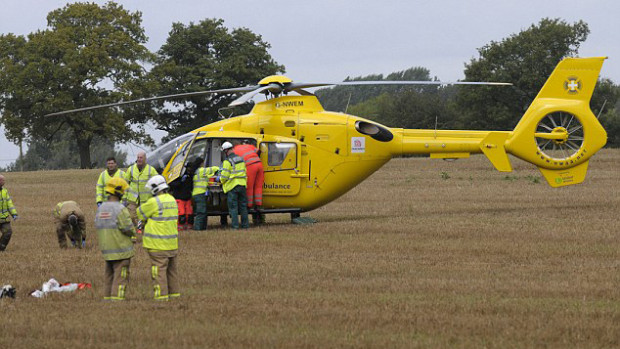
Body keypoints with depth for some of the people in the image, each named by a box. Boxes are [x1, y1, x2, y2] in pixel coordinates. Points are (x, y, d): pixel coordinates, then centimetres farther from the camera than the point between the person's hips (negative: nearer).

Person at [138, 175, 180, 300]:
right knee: (171, 270, 16)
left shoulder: (155, 202, -16)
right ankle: (174, 294, 22)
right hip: (172, 243, 8)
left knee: (158, 271, -5)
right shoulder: (172, 201, 10)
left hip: (158, 244, -8)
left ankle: (161, 296, -7)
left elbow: (140, 214, -2)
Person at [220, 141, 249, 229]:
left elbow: (224, 176, -13)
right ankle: (245, 224, 14)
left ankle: (235, 224, -5)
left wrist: (221, 180, 8)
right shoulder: (241, 159, 10)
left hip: (232, 186, -6)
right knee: (243, 206, 12)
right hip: (242, 185, 6)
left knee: (233, 206, -2)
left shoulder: (227, 161, -13)